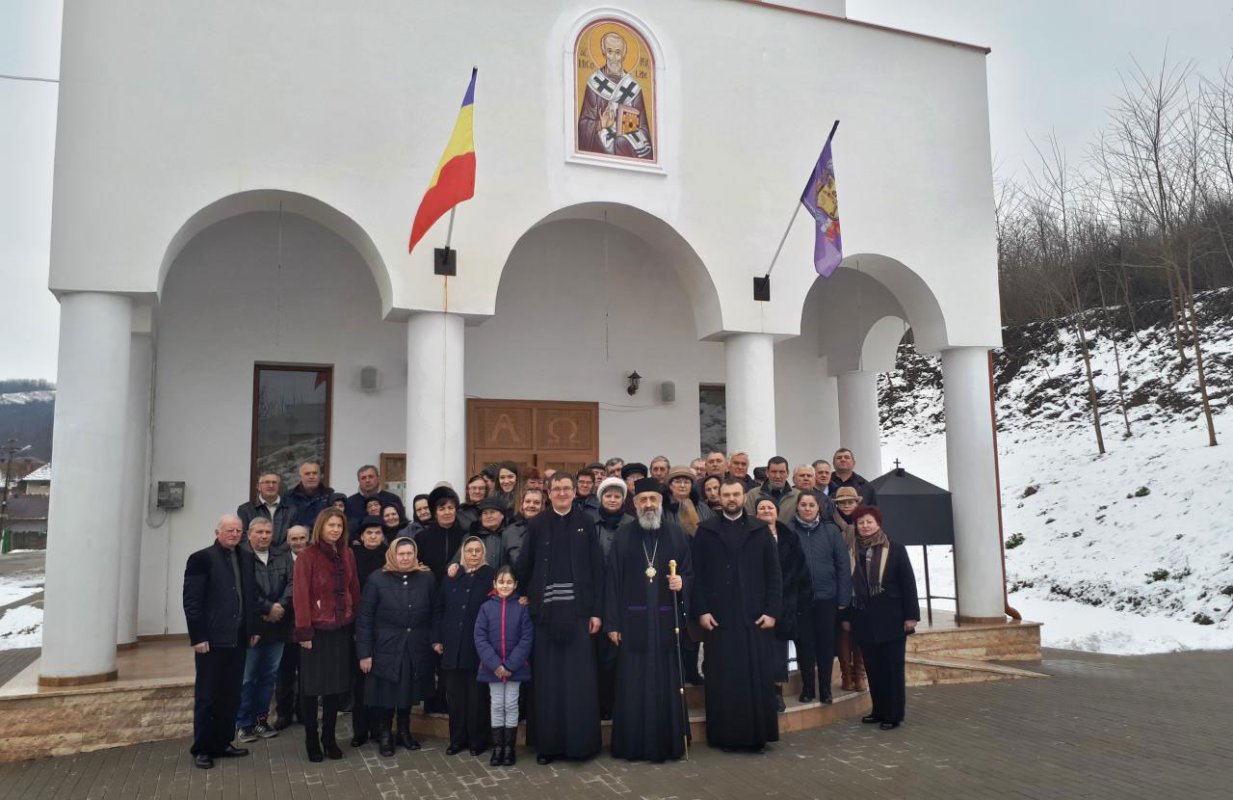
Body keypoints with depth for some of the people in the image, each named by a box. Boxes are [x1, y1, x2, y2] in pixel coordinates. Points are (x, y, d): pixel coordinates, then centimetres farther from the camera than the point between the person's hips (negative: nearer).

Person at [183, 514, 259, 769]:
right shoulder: (201, 558, -8)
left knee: (231, 695, 11)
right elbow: (191, 601, -11)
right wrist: (197, 637, -15)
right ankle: (202, 749, 15)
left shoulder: (246, 559, 10)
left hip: (238, 638, 6)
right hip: (212, 639, -5)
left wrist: (253, 629, 9)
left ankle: (222, 743, 22)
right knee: (207, 696, 5)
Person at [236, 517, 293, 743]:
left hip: (277, 626, 5)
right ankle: (244, 723, 13)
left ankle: (261, 718, 24)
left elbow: (291, 583, 1)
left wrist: (281, 606, -14)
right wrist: (267, 608, -15)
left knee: (269, 674, 12)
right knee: (247, 677, 2)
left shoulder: (283, 557, 10)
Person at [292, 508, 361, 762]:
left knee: (337, 685, 10)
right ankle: (311, 740, 20)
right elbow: (300, 595, -13)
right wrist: (304, 631, -16)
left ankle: (329, 738, 24)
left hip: (341, 629, 5)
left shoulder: (347, 554, 5)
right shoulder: (307, 556, -10)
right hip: (317, 630, -4)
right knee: (311, 687, 6)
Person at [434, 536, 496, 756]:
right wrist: (436, 639, 7)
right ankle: (457, 738, 21)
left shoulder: (491, 576, -3)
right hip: (452, 647, 3)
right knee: (454, 694, 8)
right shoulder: (452, 578, 9)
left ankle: (478, 740, 17)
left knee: (477, 695, 5)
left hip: (479, 647, -3)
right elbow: (438, 610, 13)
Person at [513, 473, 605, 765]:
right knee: (548, 679, 5)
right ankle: (549, 743, 12)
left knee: (579, 677, 0)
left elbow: (597, 568, 1)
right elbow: (523, 566, 6)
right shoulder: (536, 525, 6)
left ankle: (581, 742, 10)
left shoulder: (585, 523, 4)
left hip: (577, 610, -1)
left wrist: (596, 611, -4)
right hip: (546, 610, 1)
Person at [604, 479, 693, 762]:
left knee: (667, 682, 4)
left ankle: (667, 744, 15)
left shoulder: (676, 534, 5)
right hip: (633, 620, -1)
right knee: (633, 685, 3)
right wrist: (612, 622, -4)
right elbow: (612, 581, 0)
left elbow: (689, 572, 11)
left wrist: (682, 582, -14)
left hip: (666, 620, 1)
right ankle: (633, 745, 13)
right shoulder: (623, 536, 3)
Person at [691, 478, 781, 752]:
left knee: (757, 677, 3)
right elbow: (697, 575, 2)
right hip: (718, 617, 0)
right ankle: (724, 735, 11)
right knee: (723, 679, 3)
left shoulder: (761, 530, 7)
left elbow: (774, 574, 4)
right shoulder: (705, 531, 5)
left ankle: (757, 734, 12)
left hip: (755, 616, 1)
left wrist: (772, 611, -4)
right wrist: (700, 611, -6)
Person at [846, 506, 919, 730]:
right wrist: (847, 617, 6)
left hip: (891, 618, -3)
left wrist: (911, 615, -9)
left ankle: (893, 714, 10)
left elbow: (908, 583, -4)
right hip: (864, 619, 3)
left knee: (892, 667, 3)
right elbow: (847, 584, 8)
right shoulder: (852, 552, 4)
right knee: (872, 667, 10)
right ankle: (879, 710, 21)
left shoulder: (895, 549, -3)